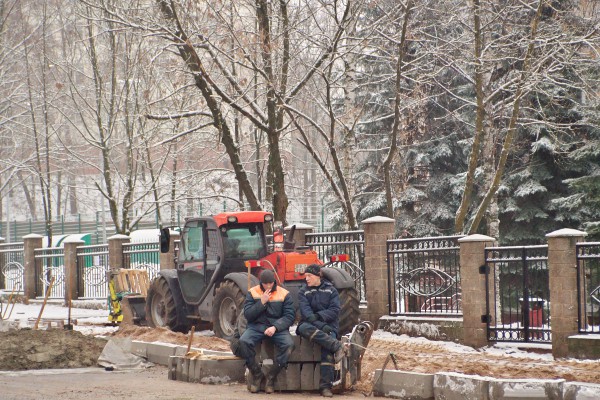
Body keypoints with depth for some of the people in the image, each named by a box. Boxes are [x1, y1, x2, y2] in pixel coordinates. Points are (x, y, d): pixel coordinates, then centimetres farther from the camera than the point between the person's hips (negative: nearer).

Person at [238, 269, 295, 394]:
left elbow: (290, 316, -3)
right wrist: (262, 302, -13)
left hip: (277, 327, 0)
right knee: (243, 341, -31)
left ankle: (271, 377, -14)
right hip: (256, 326, 0)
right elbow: (247, 315, -1)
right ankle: (257, 374, -11)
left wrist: (275, 327, -19)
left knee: (288, 344, -31)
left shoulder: (284, 294, 3)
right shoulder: (252, 293, 5)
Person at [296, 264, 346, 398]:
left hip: (329, 325, 0)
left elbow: (335, 310, -2)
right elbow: (305, 312, -7)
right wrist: (320, 325, -22)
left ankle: (325, 385, -31)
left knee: (327, 348, -29)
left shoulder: (331, 290, 10)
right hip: (311, 324, 0)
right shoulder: (303, 292, 8)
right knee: (305, 328, -37)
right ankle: (336, 346, -41)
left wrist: (319, 316, -20)